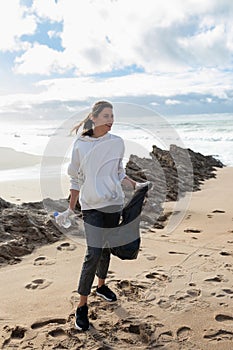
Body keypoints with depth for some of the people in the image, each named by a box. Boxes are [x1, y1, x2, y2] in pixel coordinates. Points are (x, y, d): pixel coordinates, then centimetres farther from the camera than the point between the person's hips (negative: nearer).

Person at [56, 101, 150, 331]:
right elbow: (76, 179, 3)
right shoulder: (80, 145, -3)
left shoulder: (117, 143, 3)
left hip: (114, 204, 3)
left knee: (106, 248, 15)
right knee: (93, 254, -11)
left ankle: (101, 285, 39)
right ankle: (82, 306, 2)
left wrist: (135, 184, 3)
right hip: (92, 206, -3)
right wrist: (70, 210, 2)